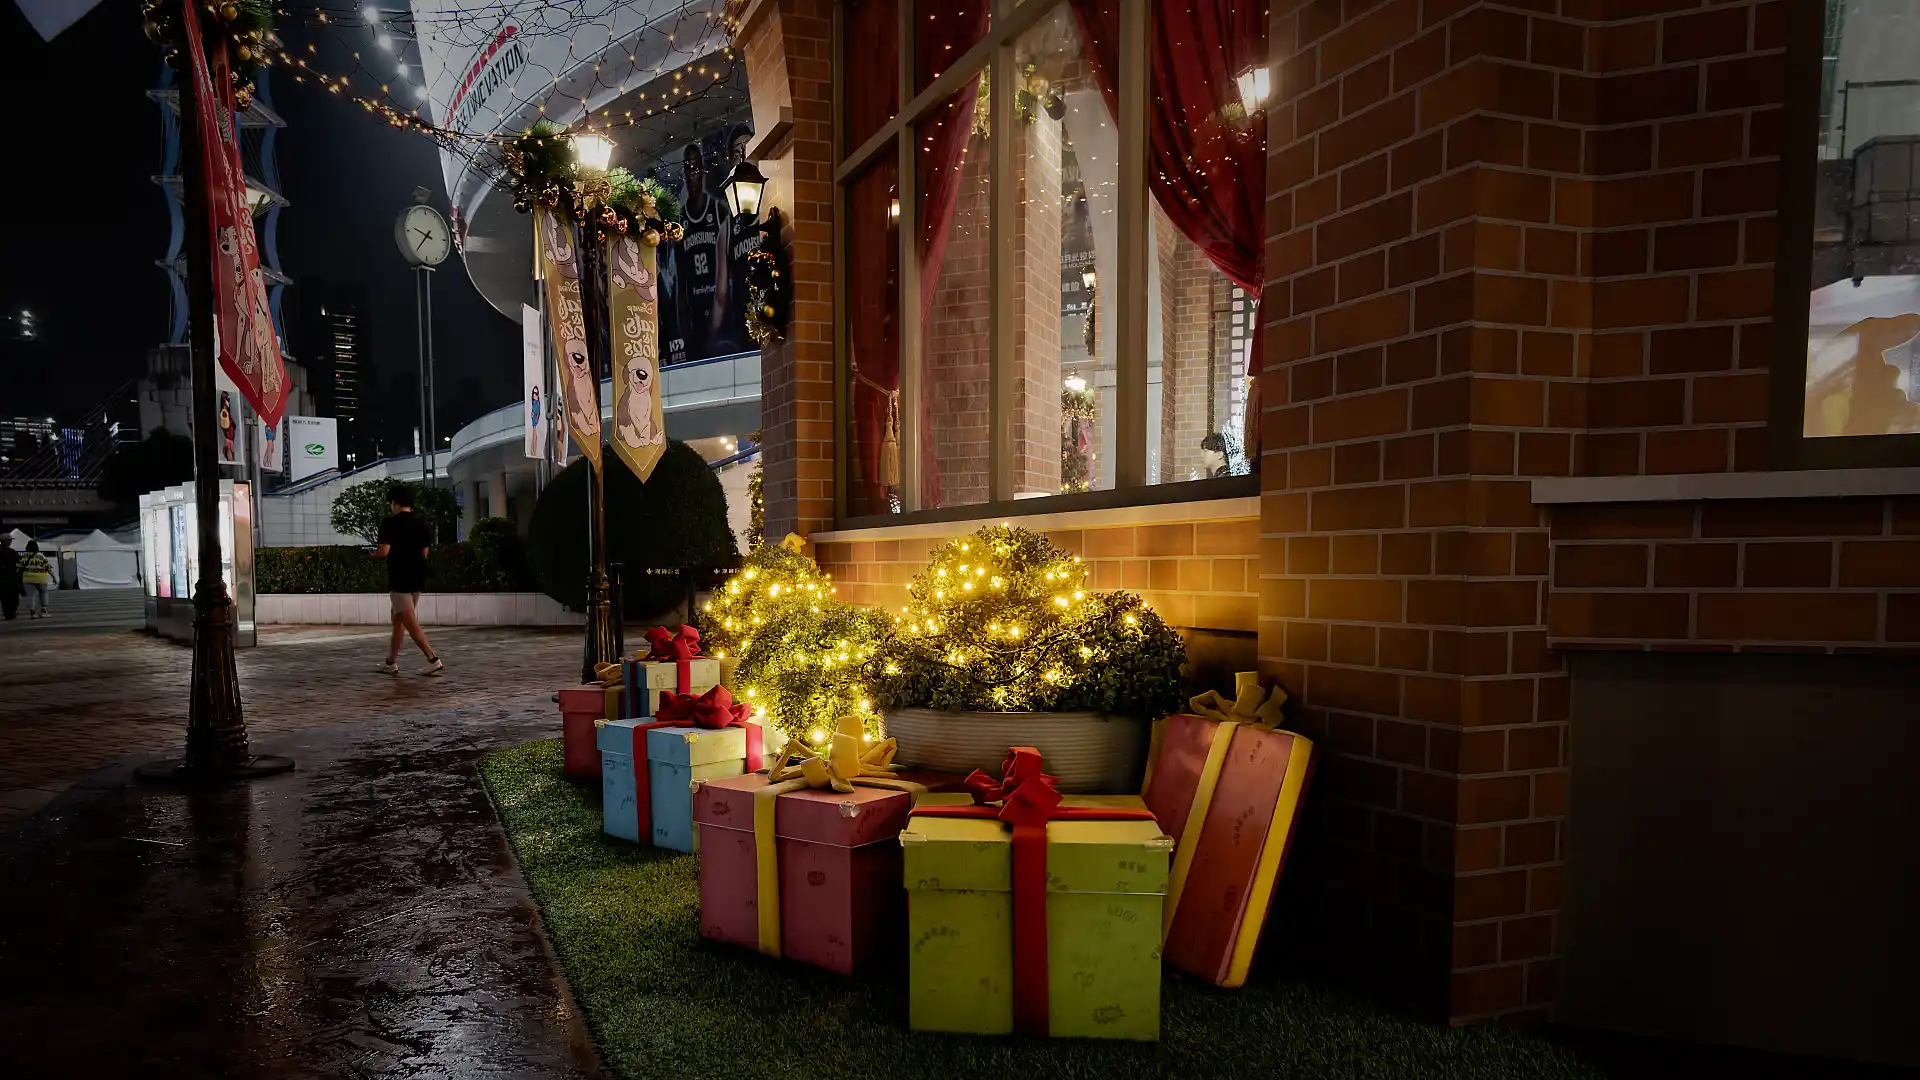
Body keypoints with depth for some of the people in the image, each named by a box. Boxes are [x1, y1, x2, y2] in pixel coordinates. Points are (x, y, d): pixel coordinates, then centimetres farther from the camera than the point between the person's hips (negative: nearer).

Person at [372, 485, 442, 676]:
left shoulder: (390, 523, -10)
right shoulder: (420, 523, 9)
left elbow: (384, 551, -16)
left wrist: (373, 554, 5)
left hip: (399, 579, -7)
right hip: (417, 579, 7)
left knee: (410, 623, -6)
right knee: (398, 618, 18)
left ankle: (434, 660, -14)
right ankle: (391, 662, 23)